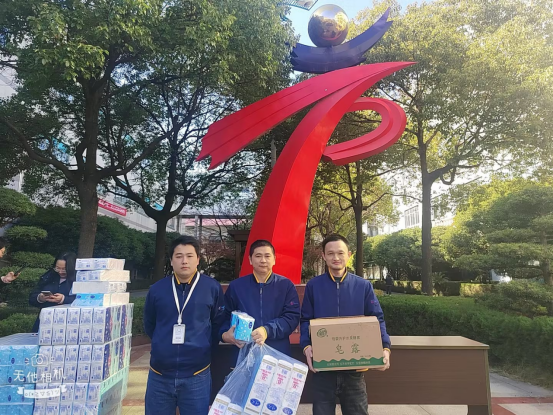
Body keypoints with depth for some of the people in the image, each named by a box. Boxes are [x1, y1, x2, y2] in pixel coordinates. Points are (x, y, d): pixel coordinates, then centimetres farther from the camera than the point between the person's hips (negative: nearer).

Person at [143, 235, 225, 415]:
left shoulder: (212, 288, -5)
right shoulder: (157, 289, 0)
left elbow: (219, 325, 4)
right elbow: (149, 325, 14)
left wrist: (204, 349, 2)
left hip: (197, 376, -2)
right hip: (159, 375, 2)